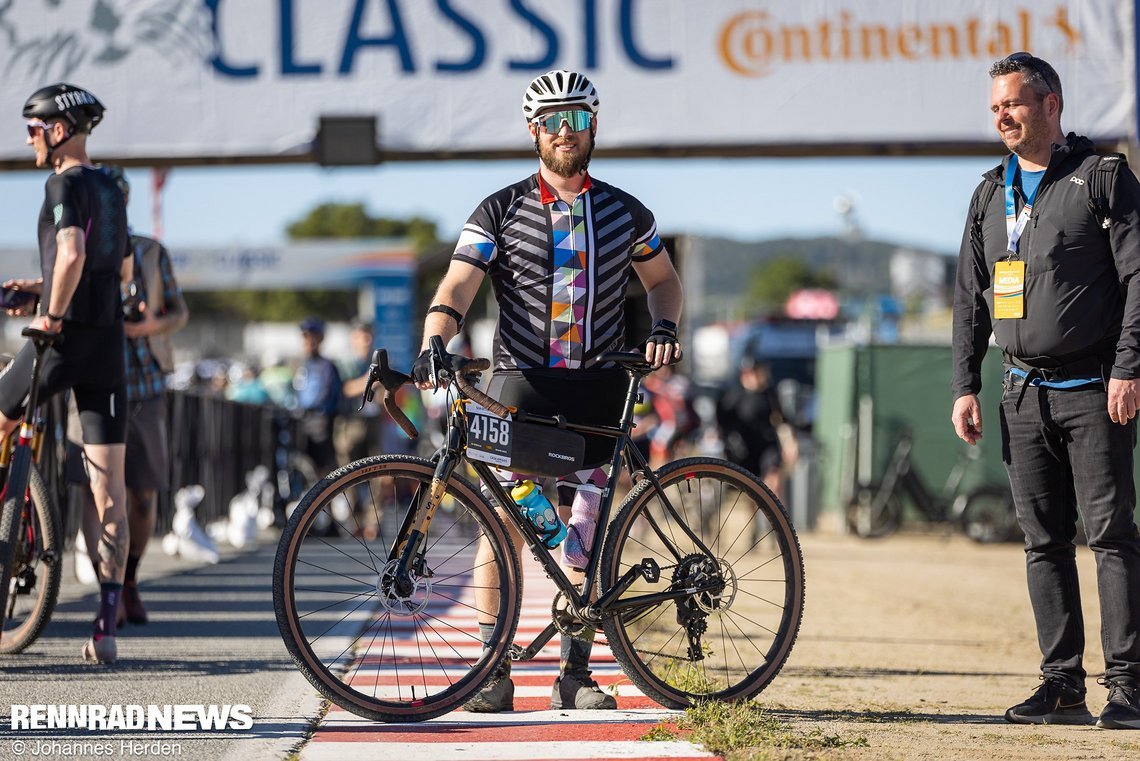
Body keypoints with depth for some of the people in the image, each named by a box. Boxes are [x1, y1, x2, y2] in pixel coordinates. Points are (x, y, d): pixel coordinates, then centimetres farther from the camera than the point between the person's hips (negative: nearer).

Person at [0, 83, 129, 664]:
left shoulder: (64, 185, -8)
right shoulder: (112, 191, 18)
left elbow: (72, 254, -25)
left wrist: (51, 314, -14)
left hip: (64, 337, -7)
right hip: (110, 344, 7)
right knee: (109, 485, 1)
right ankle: (106, 629, -2)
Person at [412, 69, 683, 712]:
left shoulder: (624, 213, 10)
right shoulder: (500, 212, 2)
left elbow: (663, 278, 22)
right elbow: (457, 288, -7)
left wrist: (665, 328, 2)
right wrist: (433, 346, -25)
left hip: (596, 390, 2)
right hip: (522, 384, -2)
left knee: (583, 532, 2)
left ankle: (576, 674, 8)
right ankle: (494, 673, -3)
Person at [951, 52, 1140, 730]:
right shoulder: (992, 194, 15)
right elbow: (970, 298, 18)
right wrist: (966, 385, 10)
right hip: (1024, 390, 6)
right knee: (1045, 541, 5)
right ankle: (1062, 685, 8)